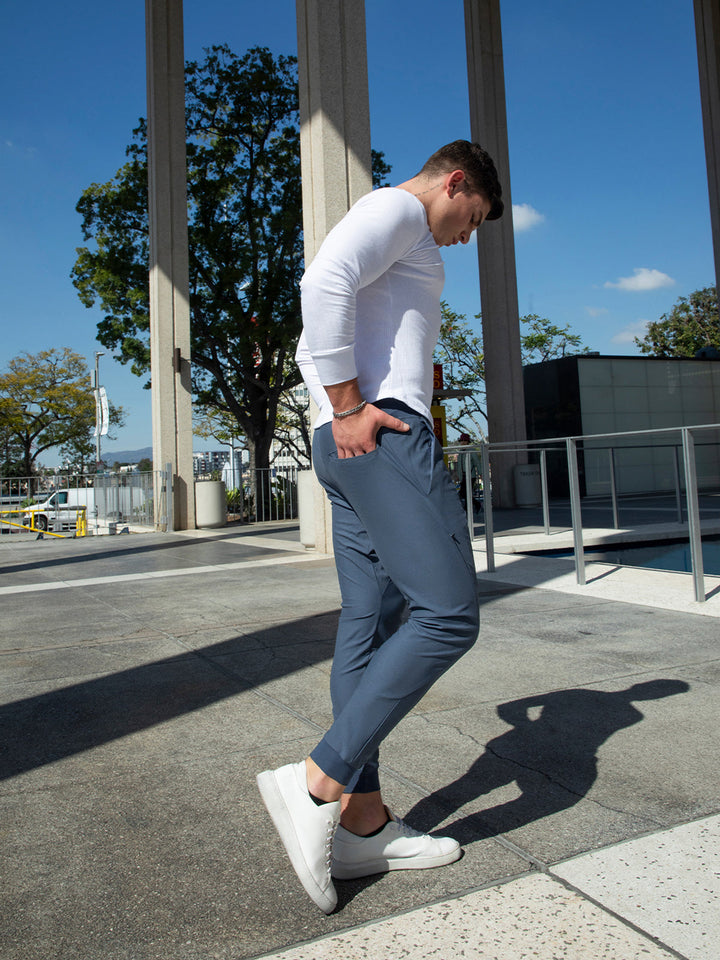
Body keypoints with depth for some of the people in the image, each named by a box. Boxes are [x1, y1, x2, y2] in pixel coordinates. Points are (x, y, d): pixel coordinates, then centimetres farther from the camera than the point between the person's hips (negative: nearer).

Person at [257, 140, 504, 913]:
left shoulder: (393, 244, 33)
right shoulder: (396, 208, 3)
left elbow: (309, 348, 33)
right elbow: (324, 284, -18)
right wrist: (351, 407, -16)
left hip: (352, 450, 11)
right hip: (382, 436, -10)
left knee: (370, 627, 5)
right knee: (447, 614, -13)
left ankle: (363, 822, 10)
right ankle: (316, 783, -11)